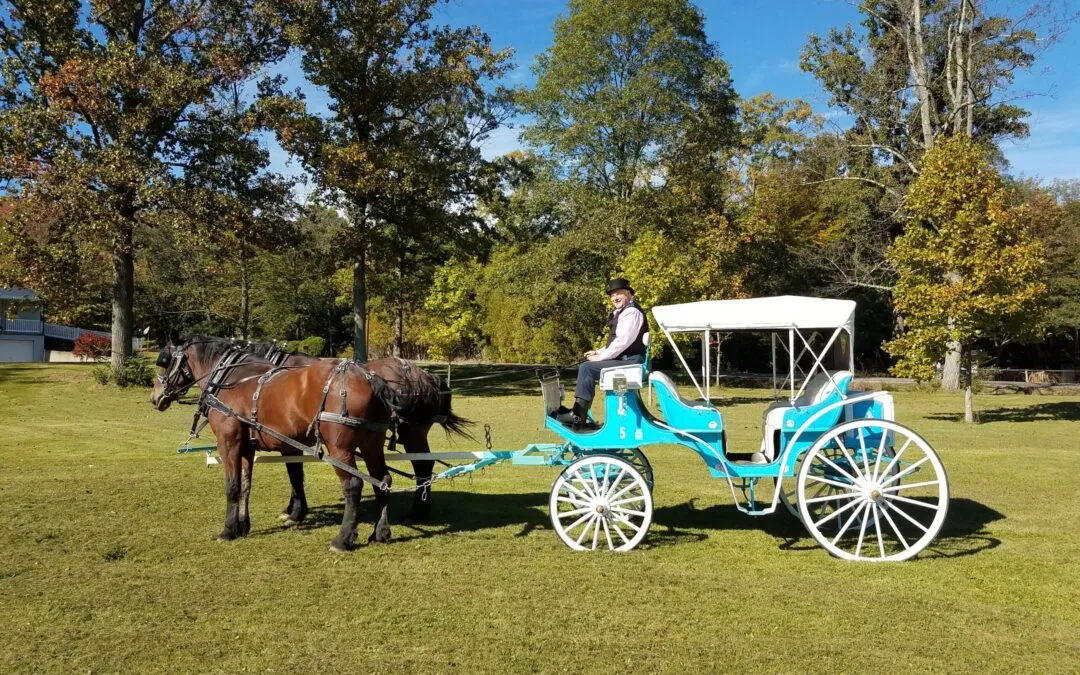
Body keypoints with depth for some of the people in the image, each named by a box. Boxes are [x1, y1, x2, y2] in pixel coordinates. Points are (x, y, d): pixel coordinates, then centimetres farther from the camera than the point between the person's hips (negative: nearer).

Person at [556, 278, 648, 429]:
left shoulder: (631, 312, -13)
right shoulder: (622, 312, 20)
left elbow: (622, 341, -21)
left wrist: (601, 357, -14)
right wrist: (599, 352, 10)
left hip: (630, 362, -11)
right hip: (624, 359, 11)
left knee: (586, 368, -18)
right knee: (586, 368, 11)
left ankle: (578, 416, -15)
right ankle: (582, 415, 2)